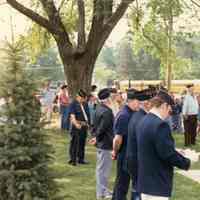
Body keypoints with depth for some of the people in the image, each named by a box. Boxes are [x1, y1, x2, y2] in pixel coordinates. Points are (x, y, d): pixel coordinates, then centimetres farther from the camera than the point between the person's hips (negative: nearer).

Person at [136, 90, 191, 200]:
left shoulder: (143, 121, 9)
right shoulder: (160, 124, -21)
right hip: (157, 183, -9)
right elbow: (167, 154, -22)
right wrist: (186, 163, -6)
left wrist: (177, 154, 16)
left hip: (144, 180, 9)